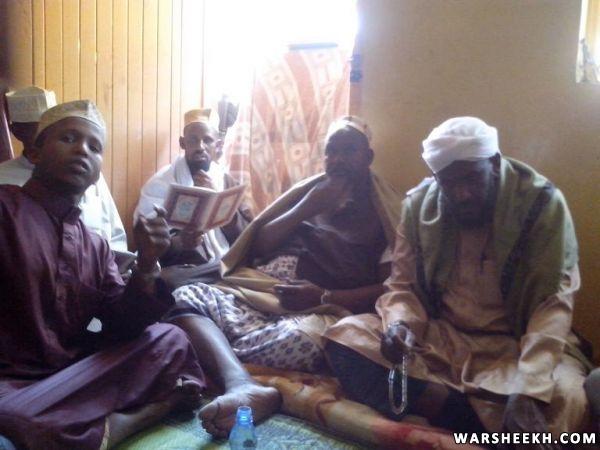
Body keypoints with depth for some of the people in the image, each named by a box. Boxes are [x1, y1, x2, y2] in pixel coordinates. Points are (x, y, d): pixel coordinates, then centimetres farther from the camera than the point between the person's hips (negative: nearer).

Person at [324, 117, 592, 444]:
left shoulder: (542, 203, -12)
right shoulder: (419, 204, -2)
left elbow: (554, 302, -18)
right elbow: (402, 285, 3)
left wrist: (528, 389, -33)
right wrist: (400, 323, -22)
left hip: (513, 346, -3)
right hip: (439, 337, 4)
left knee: (563, 400, -35)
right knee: (344, 336, -20)